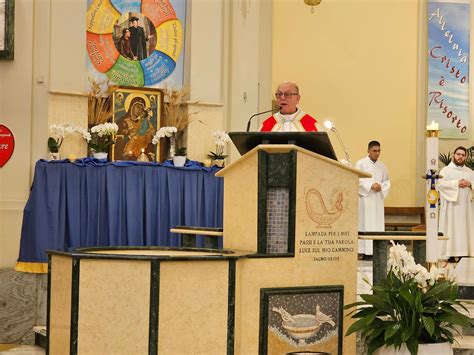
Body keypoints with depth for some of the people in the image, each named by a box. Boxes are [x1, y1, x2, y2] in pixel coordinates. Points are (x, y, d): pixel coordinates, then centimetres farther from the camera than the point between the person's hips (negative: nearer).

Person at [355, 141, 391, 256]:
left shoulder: (382, 166, 14)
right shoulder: (361, 163, 1)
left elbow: (387, 181, 16)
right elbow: (358, 180, -6)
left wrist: (381, 187, -5)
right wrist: (371, 185, -15)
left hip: (378, 199, 5)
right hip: (365, 198, -5)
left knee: (378, 224, 2)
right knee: (365, 224, -6)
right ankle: (364, 250, -5)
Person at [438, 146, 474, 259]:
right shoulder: (446, 170, 6)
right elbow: (440, 184, -9)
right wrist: (456, 183, -16)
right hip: (451, 207, -4)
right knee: (452, 229, -9)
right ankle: (452, 253, -11)